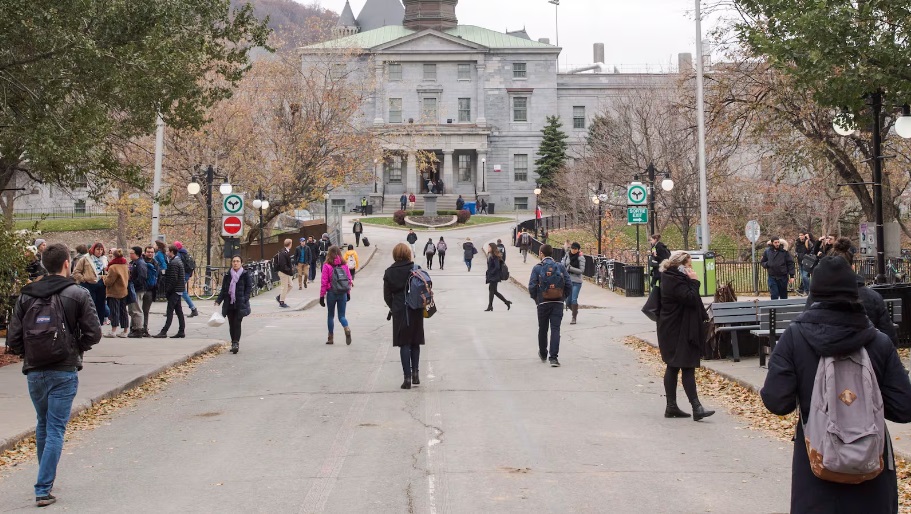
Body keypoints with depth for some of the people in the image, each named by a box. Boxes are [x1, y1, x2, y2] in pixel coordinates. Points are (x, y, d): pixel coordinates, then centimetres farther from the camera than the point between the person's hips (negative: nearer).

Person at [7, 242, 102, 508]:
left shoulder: (26, 296, 1)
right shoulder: (78, 295, -7)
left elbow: (13, 339, -2)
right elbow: (93, 333, -10)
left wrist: (30, 354, 14)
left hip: (34, 371, 3)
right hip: (64, 372, -3)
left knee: (43, 425, 22)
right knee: (55, 430, 0)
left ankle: (47, 478, 35)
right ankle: (43, 490, -5)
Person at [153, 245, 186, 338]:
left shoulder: (173, 263, -16)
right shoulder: (179, 261, 15)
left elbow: (173, 279, -20)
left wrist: (167, 291, -15)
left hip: (174, 290, -10)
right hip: (179, 290, 10)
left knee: (169, 311, -10)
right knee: (179, 311, 10)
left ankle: (164, 332, -11)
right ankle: (181, 331, 12)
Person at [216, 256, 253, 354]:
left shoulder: (246, 275, 0)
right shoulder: (227, 275, 10)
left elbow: (249, 289, -1)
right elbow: (223, 289, 12)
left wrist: (244, 300, -13)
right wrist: (218, 301, 1)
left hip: (240, 305, -4)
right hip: (229, 304, 4)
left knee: (237, 323, -11)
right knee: (231, 324, 7)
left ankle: (236, 343, -13)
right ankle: (234, 343, 15)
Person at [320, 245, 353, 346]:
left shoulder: (327, 266, -9)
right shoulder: (344, 265, 0)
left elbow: (324, 282, -10)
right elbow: (349, 279, 3)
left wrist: (322, 296, -3)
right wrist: (348, 293, 13)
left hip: (331, 293, -2)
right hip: (343, 293, 2)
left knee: (330, 316, 14)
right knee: (341, 315, 8)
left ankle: (331, 338, 17)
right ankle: (347, 329, -23)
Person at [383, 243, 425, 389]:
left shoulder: (389, 272, -3)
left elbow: (387, 296, -1)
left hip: (399, 312, 0)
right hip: (416, 311, 1)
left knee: (404, 344, 4)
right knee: (415, 342, 16)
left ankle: (407, 377, 0)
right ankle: (415, 372, 12)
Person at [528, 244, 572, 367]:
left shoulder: (537, 268, -4)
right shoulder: (560, 267, 2)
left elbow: (532, 287, -9)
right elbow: (569, 285, 0)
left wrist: (536, 298, 8)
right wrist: (563, 297, 13)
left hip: (543, 303, -1)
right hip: (558, 303, 1)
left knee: (542, 329, 16)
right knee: (555, 329, -2)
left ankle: (543, 354, 33)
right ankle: (553, 357, -13)